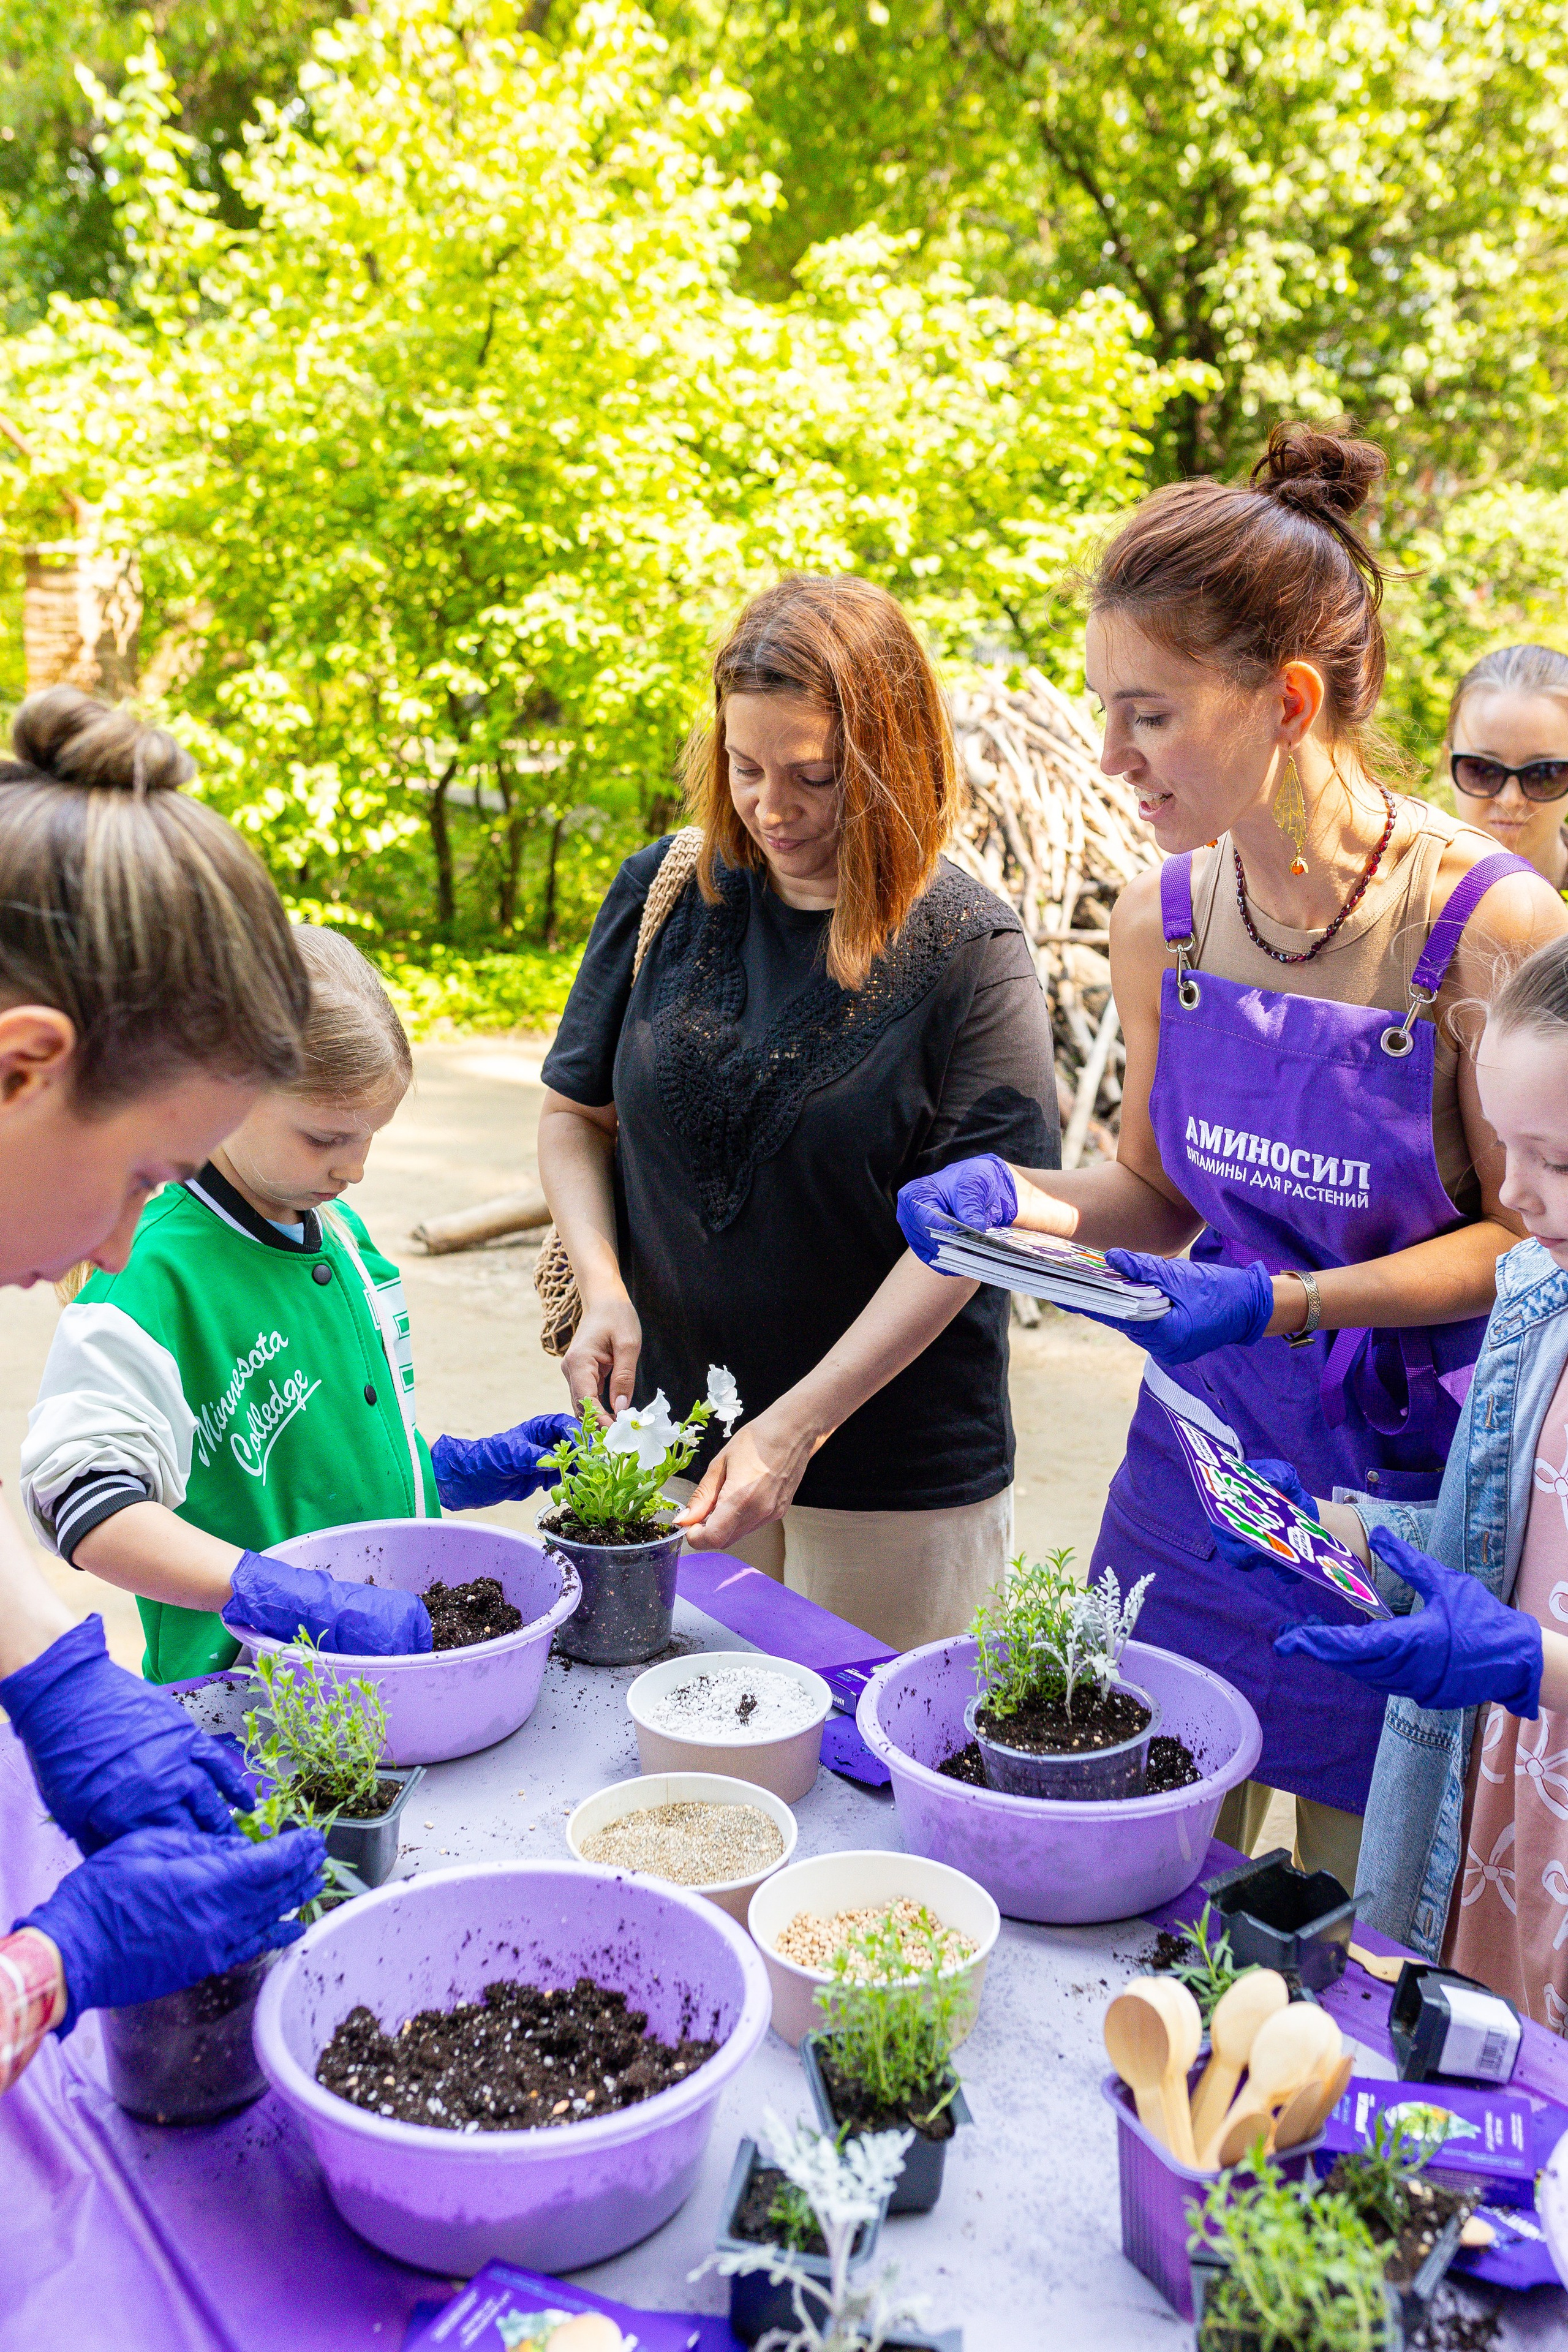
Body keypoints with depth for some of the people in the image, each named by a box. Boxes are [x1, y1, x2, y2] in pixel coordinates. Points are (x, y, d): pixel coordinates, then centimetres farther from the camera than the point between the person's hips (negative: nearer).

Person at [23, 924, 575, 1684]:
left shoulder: (342, 1230, 11)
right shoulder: (155, 1274, -14)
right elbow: (86, 1506, -24)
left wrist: (472, 1467, 13)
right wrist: (308, 1602, -30)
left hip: (396, 1642, 6)